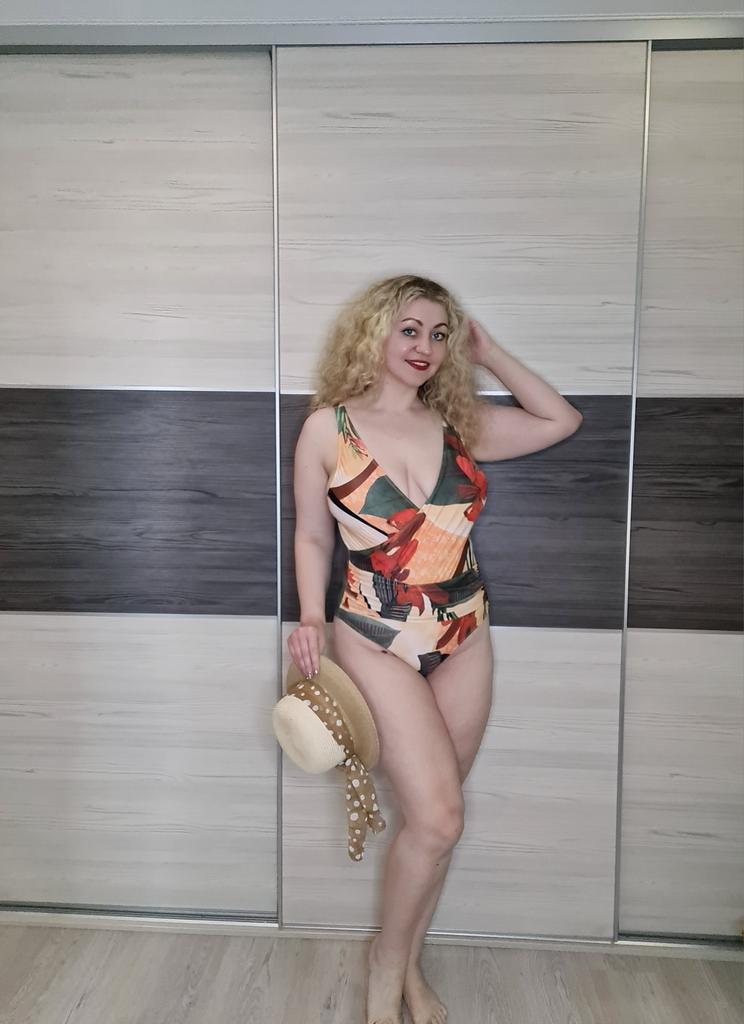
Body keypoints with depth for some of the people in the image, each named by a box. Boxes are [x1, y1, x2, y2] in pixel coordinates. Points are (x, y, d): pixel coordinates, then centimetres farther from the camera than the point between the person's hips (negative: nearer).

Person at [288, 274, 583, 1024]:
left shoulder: (459, 425, 5)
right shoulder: (329, 427, -4)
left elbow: (561, 420, 11)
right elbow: (311, 537, 2)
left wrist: (488, 354, 7)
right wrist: (311, 618, -12)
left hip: (465, 639, 4)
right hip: (376, 641, -4)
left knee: (433, 817, 12)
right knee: (438, 818, -10)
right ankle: (386, 960, 19)